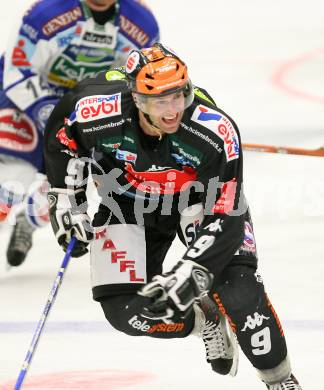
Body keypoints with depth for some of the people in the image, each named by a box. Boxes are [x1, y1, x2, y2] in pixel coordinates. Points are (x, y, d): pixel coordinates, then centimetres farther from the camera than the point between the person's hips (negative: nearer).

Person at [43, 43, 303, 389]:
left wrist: (188, 273, -40)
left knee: (234, 283, -24)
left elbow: (225, 217, -32)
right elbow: (60, 135, -7)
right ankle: (205, 320, 17)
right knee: (126, 311, -12)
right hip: (129, 201, 2)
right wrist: (66, 200, -6)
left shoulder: (216, 132, -36)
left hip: (199, 193, -2)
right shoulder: (96, 110, -32)